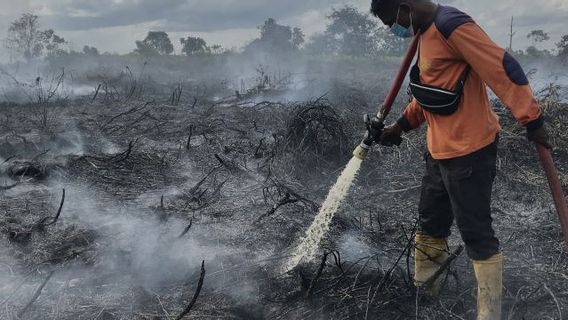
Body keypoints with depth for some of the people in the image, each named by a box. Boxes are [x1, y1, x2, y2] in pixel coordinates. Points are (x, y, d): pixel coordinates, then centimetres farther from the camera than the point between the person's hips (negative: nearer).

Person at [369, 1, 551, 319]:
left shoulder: (452, 26, -19)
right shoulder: (427, 33, 13)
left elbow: (502, 68, -23)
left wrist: (531, 119, -25)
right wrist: (400, 126, 24)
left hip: (469, 151, -10)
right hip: (440, 151, 10)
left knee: (476, 234, -1)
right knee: (431, 226, 19)